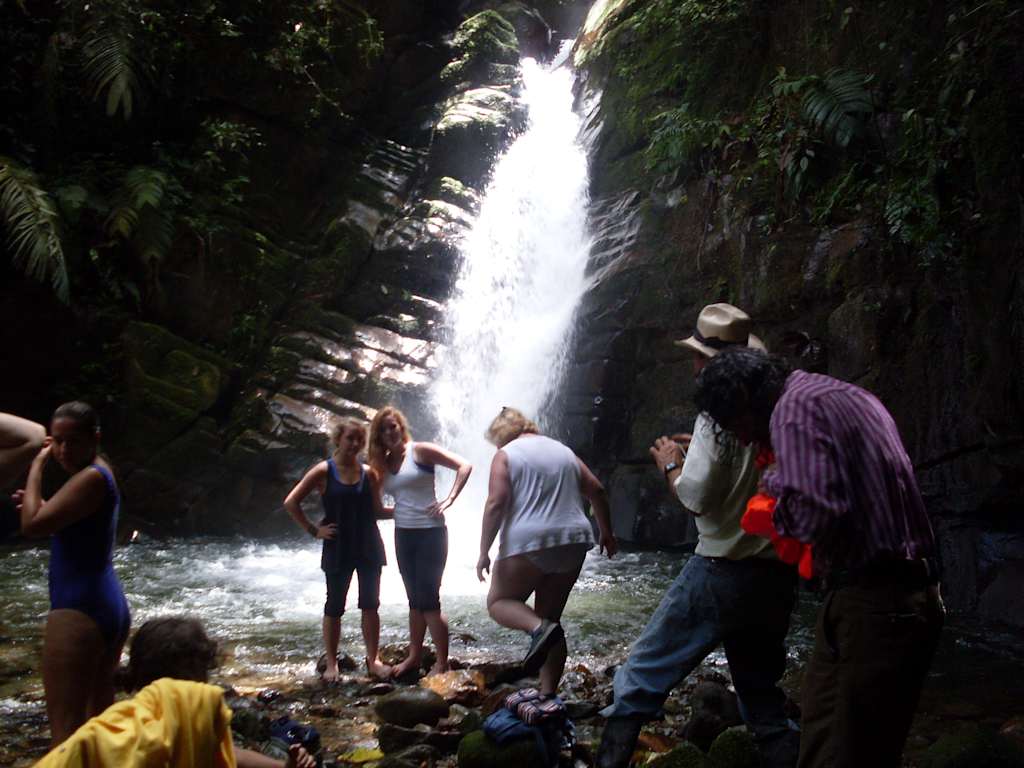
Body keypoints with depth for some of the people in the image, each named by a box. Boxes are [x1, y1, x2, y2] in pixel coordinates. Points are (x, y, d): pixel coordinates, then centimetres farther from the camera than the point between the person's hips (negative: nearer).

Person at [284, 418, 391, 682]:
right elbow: (291, 503, -6)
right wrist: (313, 530, -7)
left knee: (370, 605, 6)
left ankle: (373, 660, 15)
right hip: (338, 548, -3)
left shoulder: (368, 473, 5)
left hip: (368, 546, 3)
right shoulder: (324, 471, -6)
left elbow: (377, 510, 8)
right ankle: (331, 663, 16)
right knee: (334, 607, 6)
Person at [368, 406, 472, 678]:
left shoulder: (420, 451, -8)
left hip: (430, 532, -6)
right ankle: (414, 655, 24)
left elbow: (464, 466, -11)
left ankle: (442, 662, 4)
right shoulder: (382, 463, 9)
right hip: (402, 534, 6)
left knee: (428, 601, -4)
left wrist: (448, 500, -17)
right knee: (415, 600, 15)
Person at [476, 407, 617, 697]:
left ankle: (539, 629, -19)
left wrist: (484, 552, -9)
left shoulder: (506, 455, 0)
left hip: (528, 543, -6)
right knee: (549, 615, 14)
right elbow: (596, 491, 15)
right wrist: (606, 532, 24)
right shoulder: (563, 451, 18)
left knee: (498, 602, 11)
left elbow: (496, 504, -12)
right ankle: (548, 694, 8)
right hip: (572, 542, 6)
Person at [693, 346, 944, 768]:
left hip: (871, 605, -10)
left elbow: (815, 516, -24)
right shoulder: (850, 395, 19)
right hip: (909, 593, 10)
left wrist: (775, 482, -5)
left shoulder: (793, 408, -11)